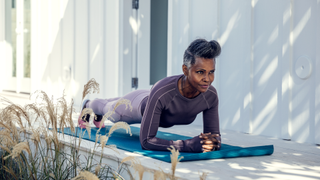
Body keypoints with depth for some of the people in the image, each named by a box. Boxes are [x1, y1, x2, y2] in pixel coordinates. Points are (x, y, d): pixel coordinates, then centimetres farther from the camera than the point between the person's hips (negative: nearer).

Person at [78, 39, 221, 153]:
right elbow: (146, 141, -48)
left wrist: (213, 142, -51)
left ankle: (98, 116, 75)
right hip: (139, 104, -4)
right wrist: (190, 145, -57)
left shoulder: (211, 95, -37)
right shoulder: (161, 92, -51)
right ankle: (87, 106, 70)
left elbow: (214, 135, -26)